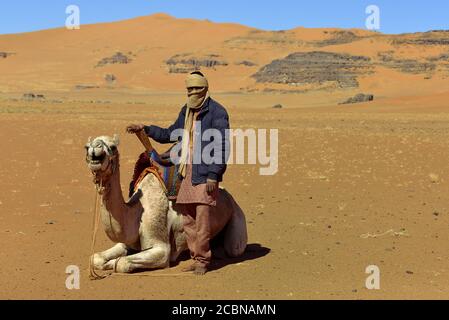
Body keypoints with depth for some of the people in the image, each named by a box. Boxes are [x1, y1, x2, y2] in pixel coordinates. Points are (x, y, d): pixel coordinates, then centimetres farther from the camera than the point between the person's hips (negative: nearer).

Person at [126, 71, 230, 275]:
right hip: (187, 171, 7)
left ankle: (202, 261, 4)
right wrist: (145, 129, 19)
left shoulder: (217, 112, -8)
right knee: (188, 220, 9)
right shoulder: (185, 111, 15)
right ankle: (197, 259, 19)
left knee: (202, 219, -7)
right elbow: (171, 134, 28)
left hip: (205, 173, -7)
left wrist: (213, 175, -17)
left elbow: (222, 146, -12)